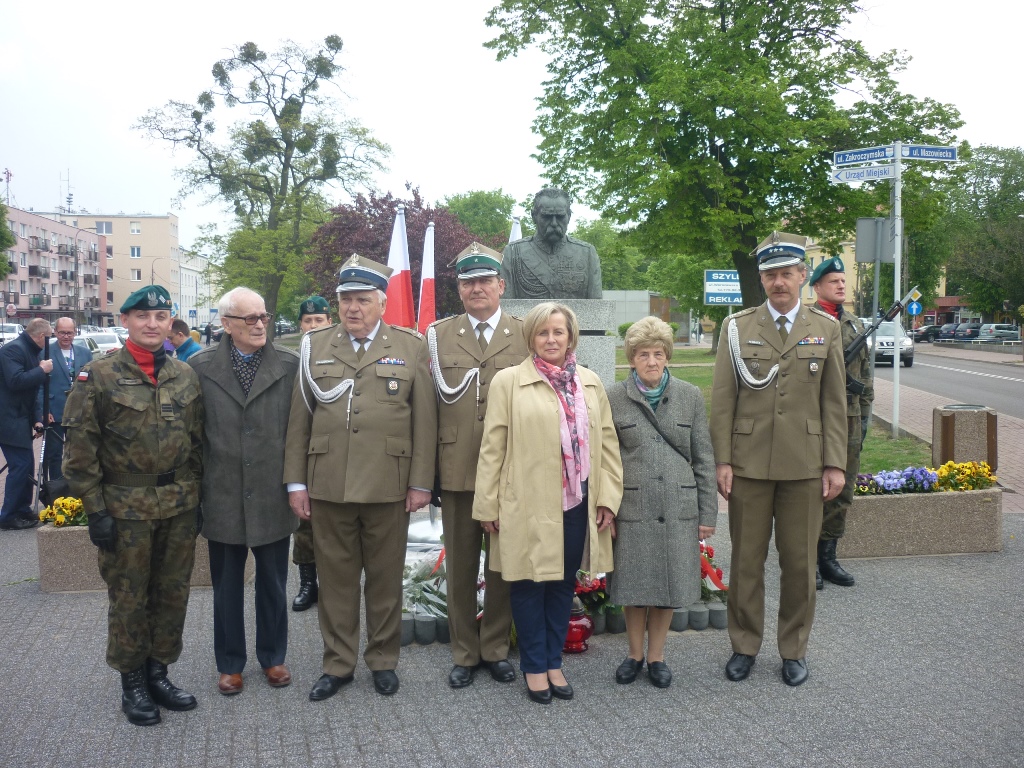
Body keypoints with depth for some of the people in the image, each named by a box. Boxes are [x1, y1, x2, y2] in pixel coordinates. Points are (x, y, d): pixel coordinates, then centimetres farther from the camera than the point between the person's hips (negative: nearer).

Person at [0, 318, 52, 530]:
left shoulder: (31, 350, 15)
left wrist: (37, 418, 10)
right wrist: (42, 370, -18)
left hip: (21, 419, 10)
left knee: (26, 465, 13)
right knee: (21, 465, -9)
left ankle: (23, 511, 22)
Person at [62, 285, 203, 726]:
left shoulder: (185, 377, 5)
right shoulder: (98, 376, -7)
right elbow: (80, 449, -8)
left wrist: (195, 498, 7)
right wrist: (95, 509, -11)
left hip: (179, 505, 4)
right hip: (125, 507, -4)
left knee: (172, 593, 11)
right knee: (129, 598, 7)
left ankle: (157, 672, 27)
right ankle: (132, 682, 23)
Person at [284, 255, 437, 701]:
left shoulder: (411, 347, 3)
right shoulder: (315, 347, 8)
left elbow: (424, 421, 1)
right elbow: (299, 420, 7)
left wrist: (421, 482, -3)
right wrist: (296, 482, 3)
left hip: (388, 487, -1)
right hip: (327, 486, 2)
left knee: (385, 578, 10)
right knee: (335, 578, 9)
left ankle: (383, 659, 26)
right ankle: (337, 664, 23)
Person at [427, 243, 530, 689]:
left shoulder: (526, 335, 3)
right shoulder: (439, 336, 6)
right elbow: (428, 404, 2)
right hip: (457, 471, 1)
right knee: (460, 566, 10)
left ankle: (495, 648, 26)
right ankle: (464, 653, 23)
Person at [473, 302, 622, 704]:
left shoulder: (590, 382, 10)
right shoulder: (509, 381, -2)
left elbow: (607, 442, 10)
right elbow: (492, 447, -3)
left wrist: (608, 496, 3)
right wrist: (488, 505, -5)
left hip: (577, 504, 4)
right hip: (529, 505, -3)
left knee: (564, 585, 13)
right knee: (530, 585, 6)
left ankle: (554, 662, 27)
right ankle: (534, 667, 21)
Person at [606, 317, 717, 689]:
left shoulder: (691, 396, 4)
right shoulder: (613, 399, 0)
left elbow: (704, 458, 5)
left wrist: (708, 512, 2)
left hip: (678, 509, 1)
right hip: (632, 508, -1)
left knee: (669, 585, 9)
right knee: (634, 587, 7)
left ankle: (656, 656, 25)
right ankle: (635, 654, 27)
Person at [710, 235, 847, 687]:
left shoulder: (826, 329, 5)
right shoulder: (737, 327, 2)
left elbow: (834, 403, 5)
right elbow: (722, 399, 1)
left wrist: (835, 463, -1)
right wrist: (722, 460, -5)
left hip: (804, 464, 1)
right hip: (748, 462, 0)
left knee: (799, 561, 8)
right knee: (746, 560, 8)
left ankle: (794, 649, 24)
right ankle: (744, 646, 23)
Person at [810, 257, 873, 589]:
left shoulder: (856, 324, 15)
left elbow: (865, 374, 18)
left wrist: (865, 413, 13)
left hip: (849, 421, 6)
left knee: (842, 493, 10)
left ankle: (827, 555, 20)